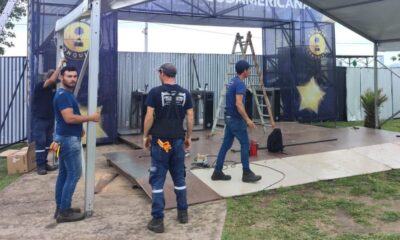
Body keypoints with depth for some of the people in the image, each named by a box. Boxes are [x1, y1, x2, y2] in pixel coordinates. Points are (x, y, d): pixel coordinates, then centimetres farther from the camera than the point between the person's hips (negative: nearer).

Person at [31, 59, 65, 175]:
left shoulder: (54, 87, 6)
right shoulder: (39, 86, -15)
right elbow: (52, 79, -26)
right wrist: (59, 65, -23)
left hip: (50, 119, 7)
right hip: (39, 119, -7)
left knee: (48, 142, 10)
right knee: (40, 142, -4)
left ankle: (44, 163, 20)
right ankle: (40, 165, 3)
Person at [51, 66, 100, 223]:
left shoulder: (67, 94, 16)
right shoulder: (63, 95, -17)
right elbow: (69, 118, -26)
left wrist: (79, 128, 17)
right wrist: (91, 117, -18)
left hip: (66, 138, 11)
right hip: (69, 139, -11)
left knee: (64, 173, 13)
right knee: (74, 174, -6)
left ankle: (61, 208, 21)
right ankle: (64, 212, 0)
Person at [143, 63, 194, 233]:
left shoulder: (155, 92, -7)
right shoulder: (185, 93, 4)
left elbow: (149, 116, -9)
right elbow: (190, 117, 5)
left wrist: (145, 136, 4)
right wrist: (188, 137, 16)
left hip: (160, 141, -4)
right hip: (178, 140, 4)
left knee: (157, 181, 2)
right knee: (179, 178, 16)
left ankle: (158, 220, 5)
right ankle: (183, 213, 26)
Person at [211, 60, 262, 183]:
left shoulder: (232, 82, 13)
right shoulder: (240, 84, -17)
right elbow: (238, 104, -25)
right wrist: (247, 119, -21)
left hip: (229, 117, 9)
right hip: (236, 119, -9)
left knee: (226, 144, 10)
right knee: (245, 144, 0)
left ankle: (217, 172, 13)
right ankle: (246, 173, 7)